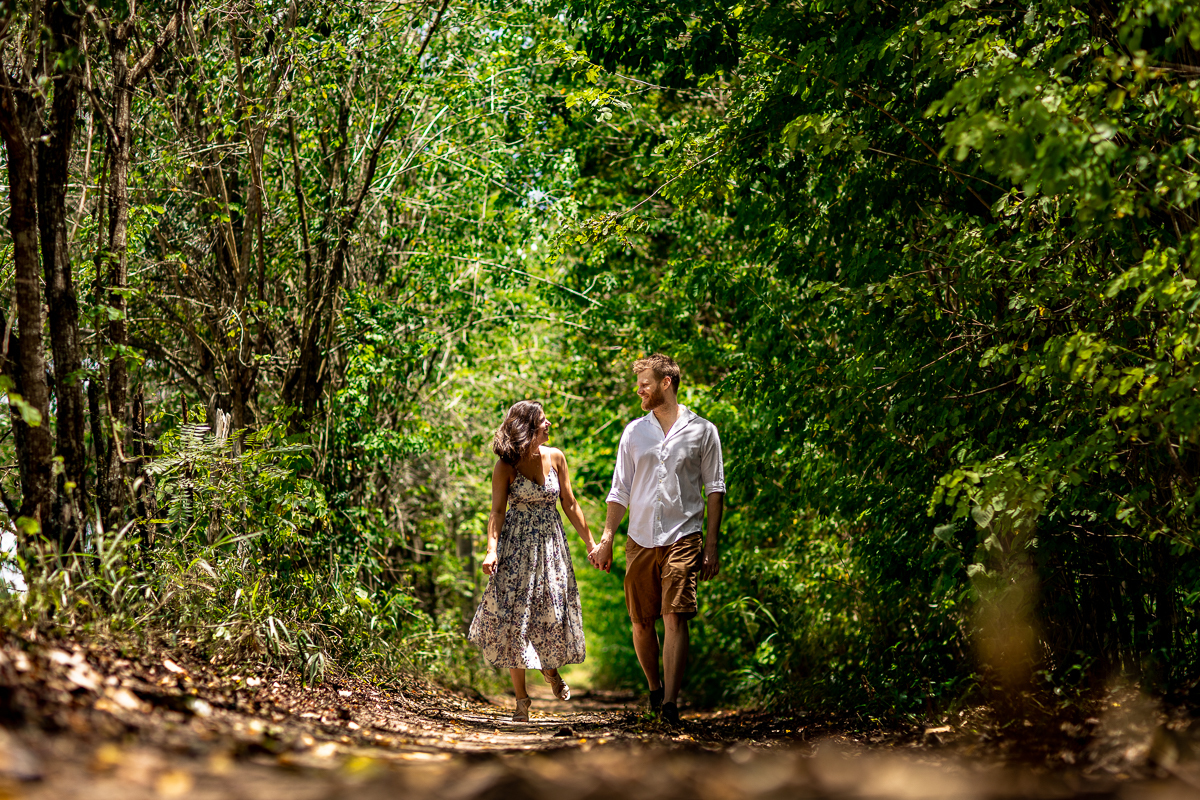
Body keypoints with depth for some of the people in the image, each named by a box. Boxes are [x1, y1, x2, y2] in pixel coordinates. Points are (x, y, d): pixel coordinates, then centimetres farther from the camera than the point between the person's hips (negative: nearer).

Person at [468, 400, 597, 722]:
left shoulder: (555, 458, 3)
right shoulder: (506, 467, -6)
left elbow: (570, 505, 10)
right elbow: (498, 511, -7)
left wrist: (591, 543, 11)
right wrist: (492, 550, -21)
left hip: (551, 545, 3)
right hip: (516, 547, -3)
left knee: (554, 613, -1)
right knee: (514, 617, -3)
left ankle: (550, 667, 33)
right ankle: (521, 699, 6)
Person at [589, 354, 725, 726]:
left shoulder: (702, 431, 4)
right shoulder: (634, 431, 12)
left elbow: (715, 490, 5)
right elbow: (620, 491, 14)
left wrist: (711, 545, -1)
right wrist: (606, 540, 7)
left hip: (683, 538, -3)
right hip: (640, 539, 4)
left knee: (675, 618, -14)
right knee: (641, 621, 6)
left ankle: (670, 702, -19)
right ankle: (654, 688, 27)